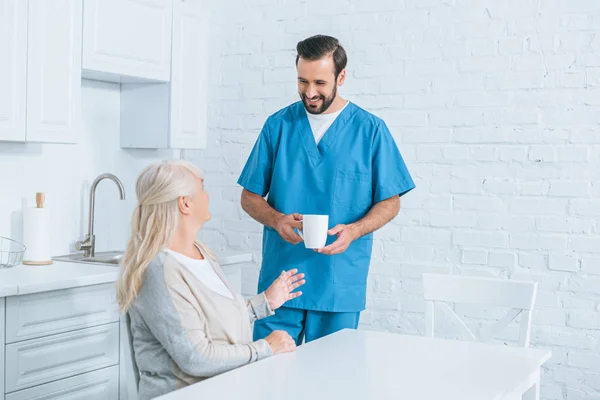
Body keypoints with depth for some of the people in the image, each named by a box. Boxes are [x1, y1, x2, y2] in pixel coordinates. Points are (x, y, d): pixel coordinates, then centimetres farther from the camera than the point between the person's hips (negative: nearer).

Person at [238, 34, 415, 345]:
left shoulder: (370, 130, 0)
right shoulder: (278, 125, 4)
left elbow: (390, 202, 3)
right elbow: (250, 197, 7)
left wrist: (354, 231, -16)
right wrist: (278, 220, -13)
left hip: (341, 284, -1)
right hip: (279, 280, 1)